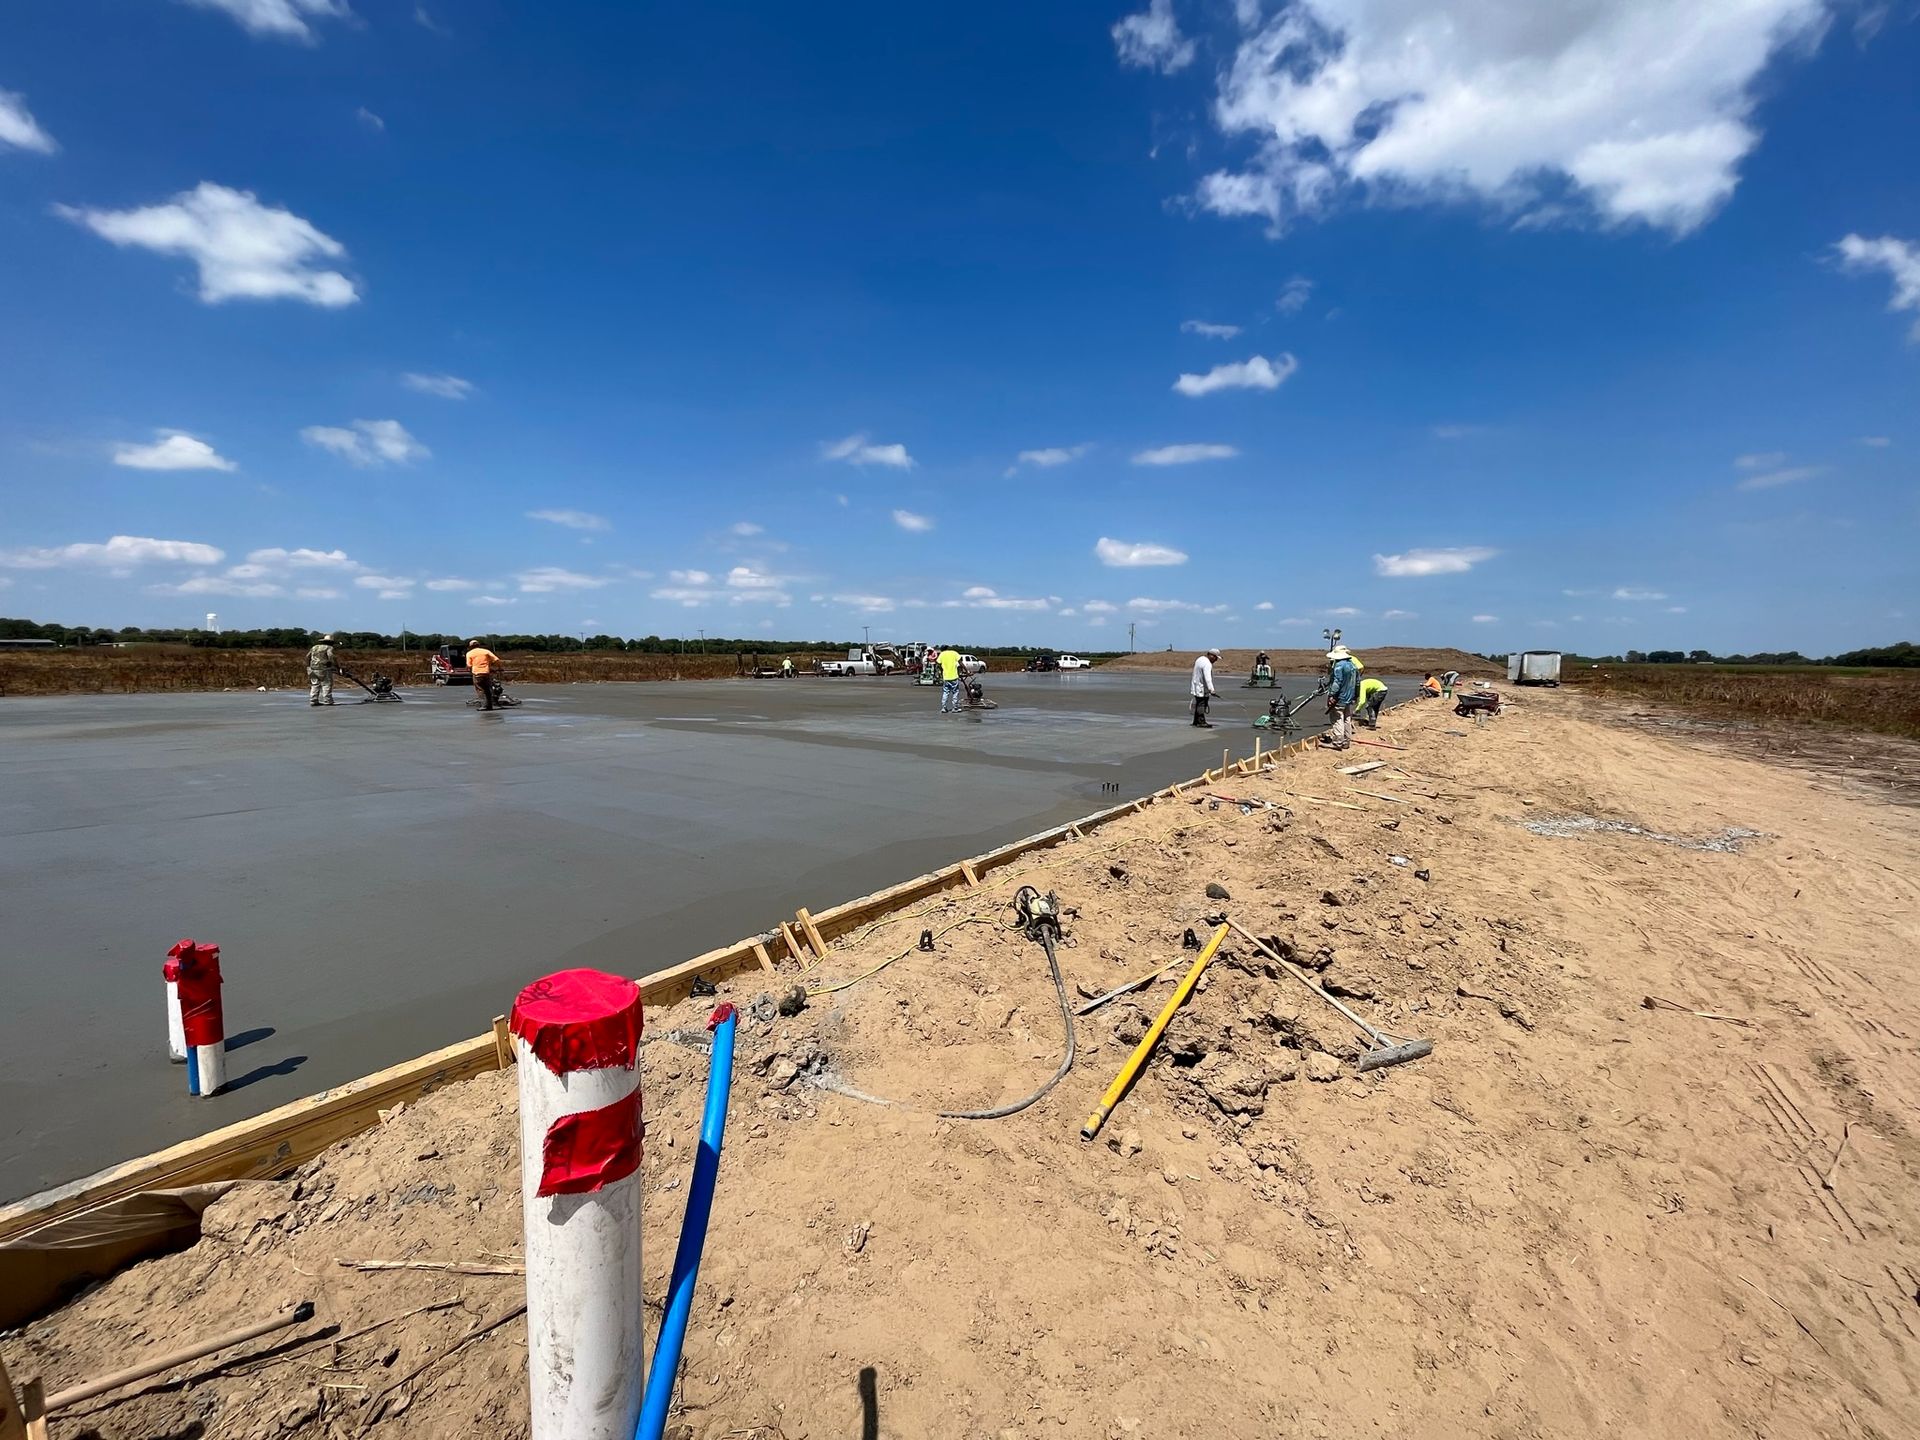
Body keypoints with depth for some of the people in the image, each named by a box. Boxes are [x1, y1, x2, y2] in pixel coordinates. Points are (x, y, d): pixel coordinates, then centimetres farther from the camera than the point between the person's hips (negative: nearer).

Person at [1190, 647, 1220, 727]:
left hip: (1196, 687, 10)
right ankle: (1202, 722, -6)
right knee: (1201, 705, -7)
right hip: (1201, 689, -10)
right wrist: (1212, 690, -33)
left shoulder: (1200, 659, 11)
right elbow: (1207, 678, -30)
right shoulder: (1207, 664, -21)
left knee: (1198, 704, 17)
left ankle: (1196, 721, 25)